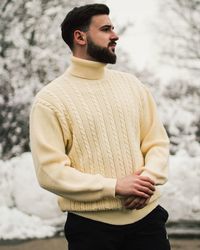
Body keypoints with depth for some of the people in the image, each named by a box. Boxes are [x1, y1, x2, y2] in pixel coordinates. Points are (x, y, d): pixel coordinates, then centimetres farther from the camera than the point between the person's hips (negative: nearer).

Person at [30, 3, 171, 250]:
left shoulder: (132, 85, 11)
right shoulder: (50, 99, -5)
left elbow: (157, 142, 11)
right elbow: (50, 170, -12)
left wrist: (149, 178, -11)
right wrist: (114, 187, -18)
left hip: (146, 215, 4)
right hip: (91, 226, -4)